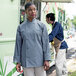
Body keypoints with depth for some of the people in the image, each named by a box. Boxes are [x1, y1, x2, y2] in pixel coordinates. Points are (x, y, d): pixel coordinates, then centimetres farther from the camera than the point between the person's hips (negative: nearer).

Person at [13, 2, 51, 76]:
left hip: (39, 59, 0)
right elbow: (18, 44, 4)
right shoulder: (21, 27, 3)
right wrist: (17, 61, 2)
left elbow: (46, 42, -2)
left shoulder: (41, 25, 0)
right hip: (26, 61, 1)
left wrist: (47, 60, -6)